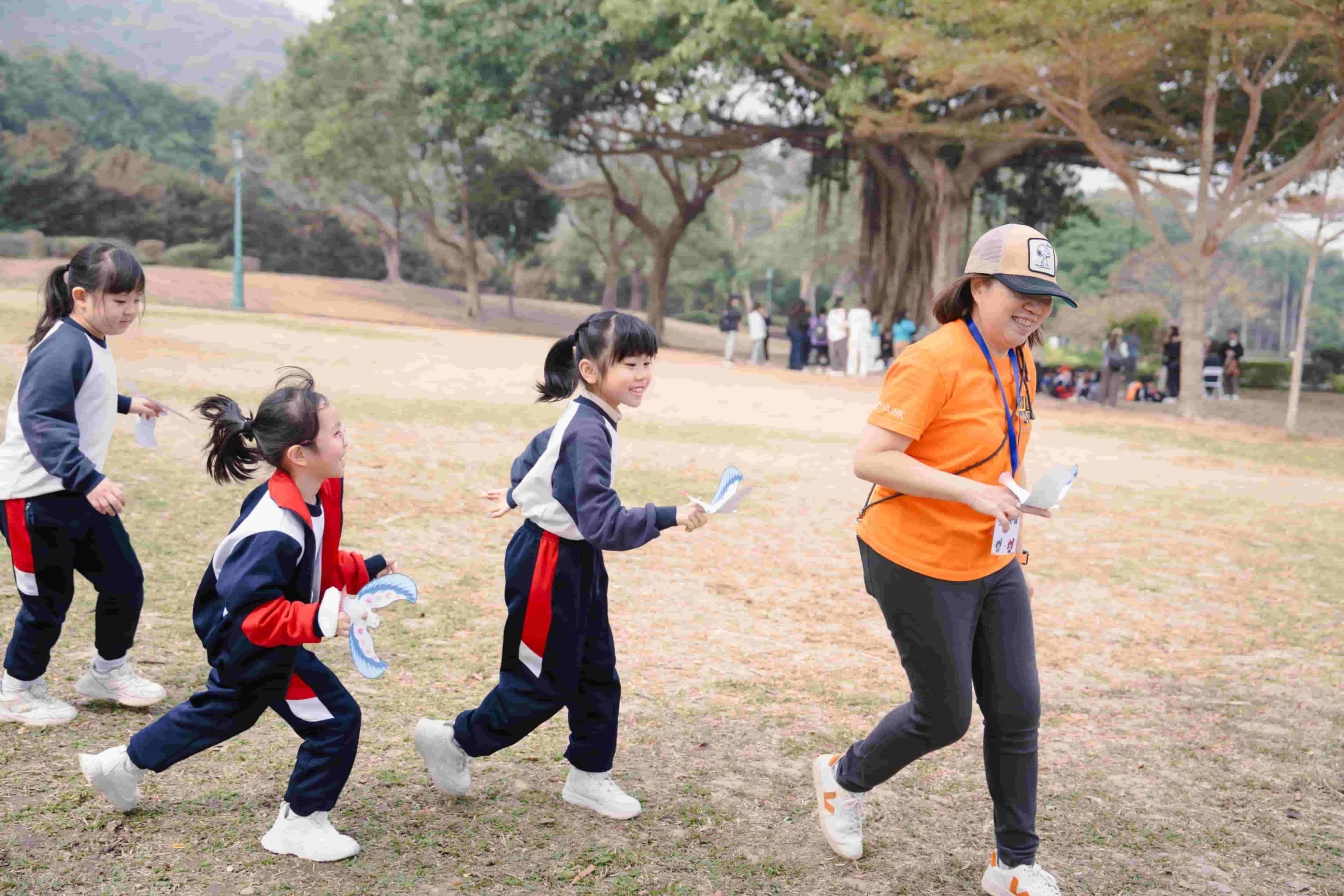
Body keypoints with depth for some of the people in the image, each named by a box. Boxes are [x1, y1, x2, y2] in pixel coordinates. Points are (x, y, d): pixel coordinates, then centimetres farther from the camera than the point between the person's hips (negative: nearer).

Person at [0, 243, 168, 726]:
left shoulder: (89, 343, 9)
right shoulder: (62, 350, -22)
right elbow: (42, 422, -32)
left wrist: (125, 404, 42)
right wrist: (90, 479, -41)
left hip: (81, 490, 9)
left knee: (124, 580, 10)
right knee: (48, 598, 3)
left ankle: (108, 671, 31)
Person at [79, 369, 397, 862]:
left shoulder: (321, 492, -6)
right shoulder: (275, 531, -36)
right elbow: (255, 611, -34)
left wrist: (363, 571, -1)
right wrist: (317, 621, -42)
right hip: (252, 640, -10)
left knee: (222, 710, 30)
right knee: (335, 719, -5)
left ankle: (124, 764, 48)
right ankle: (298, 825, 13)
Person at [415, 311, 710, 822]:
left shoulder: (585, 419, 3)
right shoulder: (588, 434, -27)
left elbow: (540, 448, 21)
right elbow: (603, 523, -34)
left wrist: (517, 495, 36)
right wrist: (669, 518, -38)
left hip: (577, 560, 9)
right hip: (547, 563, -9)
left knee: (597, 673, 13)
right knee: (545, 682, 4)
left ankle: (589, 777, 26)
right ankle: (453, 741, 24)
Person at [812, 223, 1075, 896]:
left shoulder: (1020, 362, 6)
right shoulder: (934, 362, -21)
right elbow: (870, 459, -26)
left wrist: (1015, 549, 18)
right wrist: (970, 492, -31)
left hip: (992, 566, 8)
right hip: (920, 567, -8)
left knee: (1017, 710, 8)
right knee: (945, 716, 5)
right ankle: (845, 778, 35)